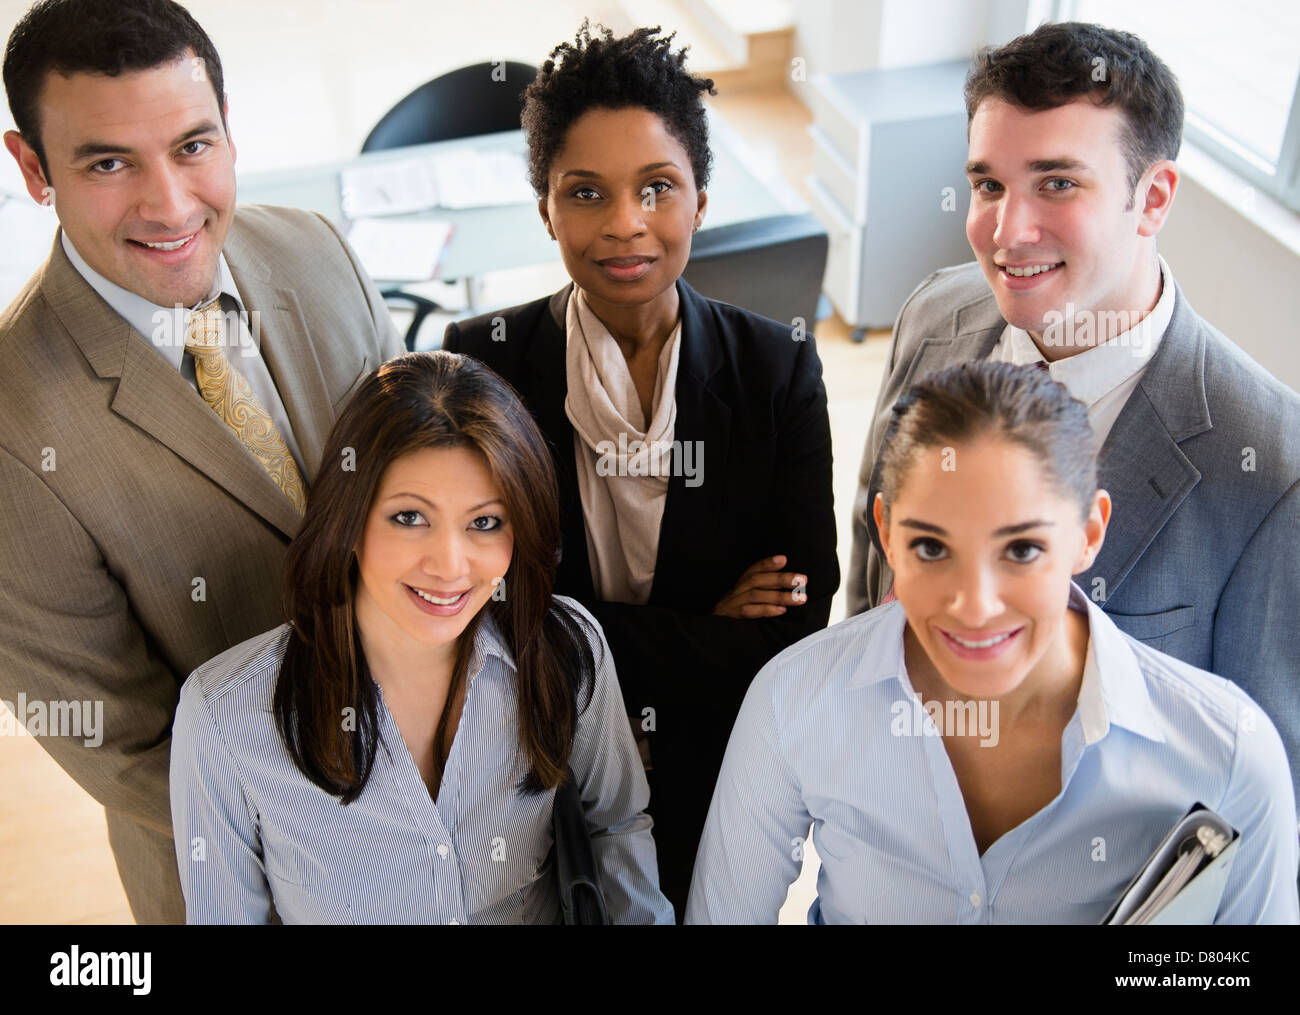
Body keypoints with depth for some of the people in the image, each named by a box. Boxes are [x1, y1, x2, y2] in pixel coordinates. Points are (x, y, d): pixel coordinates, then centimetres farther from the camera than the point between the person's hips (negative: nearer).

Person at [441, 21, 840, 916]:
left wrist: (617, 654, -21)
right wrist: (705, 637, -18)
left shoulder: (777, 367, -13)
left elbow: (800, 622, -14)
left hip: (720, 786, 1)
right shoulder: (481, 364, -15)